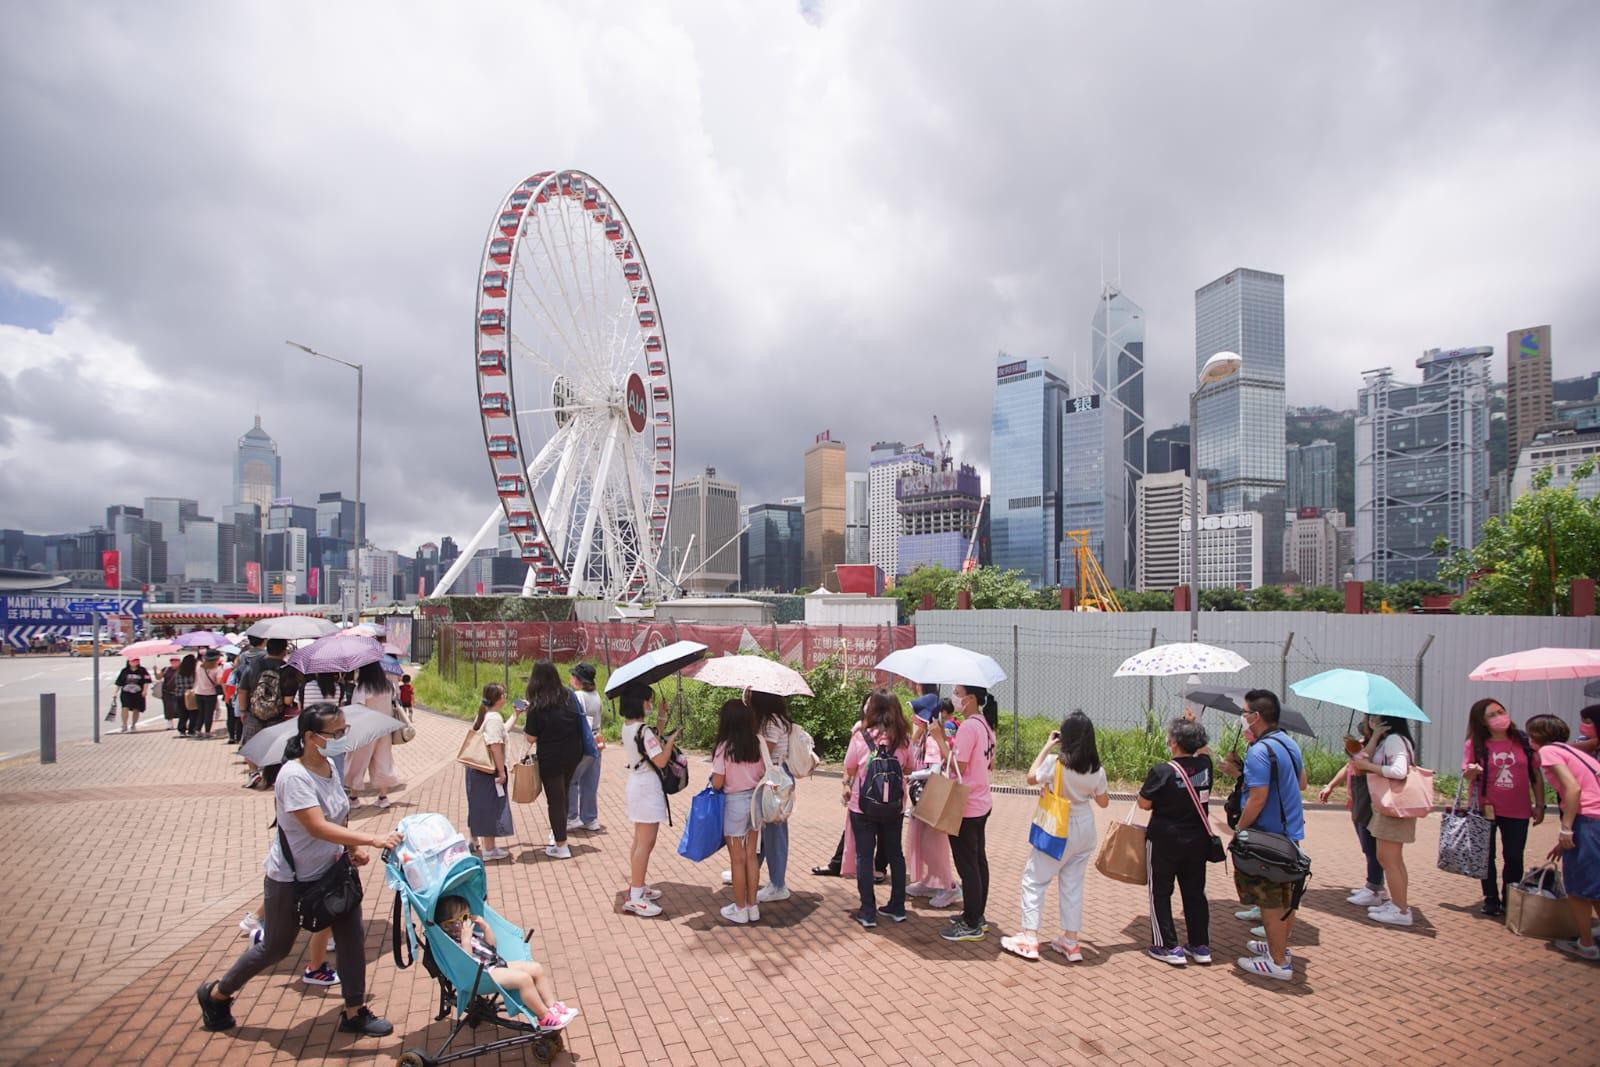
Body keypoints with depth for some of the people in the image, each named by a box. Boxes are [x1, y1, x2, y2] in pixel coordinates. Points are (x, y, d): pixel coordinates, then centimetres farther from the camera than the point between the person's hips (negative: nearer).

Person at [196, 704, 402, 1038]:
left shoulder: (329, 766, -3)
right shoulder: (294, 776, -28)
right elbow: (318, 827, -36)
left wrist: (354, 847, -5)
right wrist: (371, 839, -41)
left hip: (330, 871, 7)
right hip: (291, 879, -7)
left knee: (352, 937, 5)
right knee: (275, 947, 13)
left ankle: (355, 1014, 19)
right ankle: (215, 994, 40)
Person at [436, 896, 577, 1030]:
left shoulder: (471, 932, 18)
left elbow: (492, 944, 25)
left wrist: (485, 926, 12)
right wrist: (466, 938, -26)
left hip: (499, 963, 10)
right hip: (485, 973, -10)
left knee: (537, 969, -1)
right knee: (523, 978, -28)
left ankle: (553, 1006, -2)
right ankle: (545, 1018, -20)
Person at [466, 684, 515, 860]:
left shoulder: (483, 715, 11)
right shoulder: (495, 718, -18)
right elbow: (495, 746, -23)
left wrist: (515, 714, 30)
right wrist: (502, 771, -20)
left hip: (476, 768, 10)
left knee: (478, 805, 22)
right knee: (491, 807, 0)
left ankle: (475, 840, 38)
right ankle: (489, 849, 6)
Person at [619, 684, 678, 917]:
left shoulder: (627, 727, 5)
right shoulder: (644, 731, -22)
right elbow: (661, 761, -20)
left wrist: (661, 722, 10)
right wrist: (671, 740, -8)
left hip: (636, 783, 10)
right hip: (647, 787, -10)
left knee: (640, 840, 20)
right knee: (646, 843, -4)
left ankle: (637, 886, 31)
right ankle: (634, 898, 0)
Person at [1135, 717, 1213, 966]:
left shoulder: (1162, 772, -21)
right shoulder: (1205, 764, -7)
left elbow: (1144, 804, -12)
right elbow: (1199, 750, 18)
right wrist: (1191, 726, 15)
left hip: (1164, 840, -5)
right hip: (1197, 840, 5)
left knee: (1160, 892, 8)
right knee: (1195, 892, 16)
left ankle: (1168, 947, 9)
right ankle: (1200, 946, 23)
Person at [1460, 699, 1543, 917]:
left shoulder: (1524, 742, -2)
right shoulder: (1474, 745, -6)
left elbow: (1536, 775, 5)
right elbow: (1466, 775, -2)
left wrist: (1539, 805, 3)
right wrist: (1470, 773, -25)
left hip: (1518, 811, 1)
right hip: (1486, 809, -1)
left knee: (1514, 857, 6)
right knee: (1487, 856, 8)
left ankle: (1509, 901, 22)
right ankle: (1491, 900, 21)